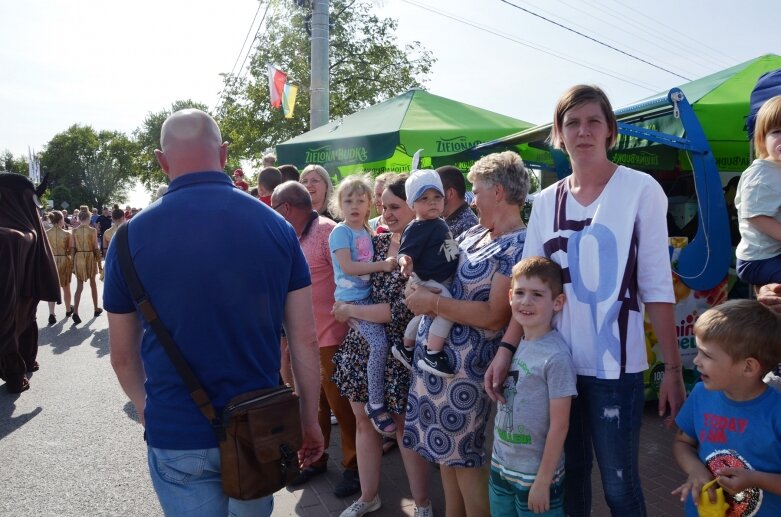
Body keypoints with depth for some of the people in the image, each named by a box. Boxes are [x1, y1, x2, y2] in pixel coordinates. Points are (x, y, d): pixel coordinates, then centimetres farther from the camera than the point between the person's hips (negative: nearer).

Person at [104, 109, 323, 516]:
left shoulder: (132, 236, -9)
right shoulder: (276, 226, -7)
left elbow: (123, 354, 1)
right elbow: (304, 339, -5)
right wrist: (310, 421, 7)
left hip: (178, 438, -2)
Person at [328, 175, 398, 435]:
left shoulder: (366, 231, 15)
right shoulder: (340, 231, -8)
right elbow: (348, 266, -18)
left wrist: (389, 262, 5)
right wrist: (382, 265, -19)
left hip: (368, 294, 8)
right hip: (351, 297, -8)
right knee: (379, 343, -20)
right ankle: (375, 403, -6)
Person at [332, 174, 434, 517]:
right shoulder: (376, 243, 6)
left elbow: (404, 309, -20)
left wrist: (351, 311, -12)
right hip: (363, 345, 6)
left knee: (404, 425, 7)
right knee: (364, 420, 14)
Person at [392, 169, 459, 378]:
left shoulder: (440, 224, 8)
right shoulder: (416, 229, -19)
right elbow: (404, 253, -26)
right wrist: (406, 262, -47)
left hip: (442, 281, 10)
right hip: (427, 282, -10)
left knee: (424, 315, 25)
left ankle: (406, 349, 45)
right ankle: (432, 356, -22)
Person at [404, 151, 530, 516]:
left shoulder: (519, 247, -17)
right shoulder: (472, 234, 9)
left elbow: (494, 316, -24)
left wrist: (432, 302, -20)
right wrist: (418, 290, -4)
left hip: (467, 365, -8)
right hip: (435, 353, 9)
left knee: (465, 457, 6)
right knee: (445, 449, 19)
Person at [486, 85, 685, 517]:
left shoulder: (640, 189, -6)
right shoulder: (547, 200, 4)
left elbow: (657, 287, -7)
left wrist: (673, 368, -8)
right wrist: (506, 349, -5)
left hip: (616, 365, -3)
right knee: (568, 476, 17)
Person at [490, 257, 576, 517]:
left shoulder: (556, 356, -20)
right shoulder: (513, 346, -1)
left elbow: (559, 426, -17)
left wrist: (543, 482, -14)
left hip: (535, 477, -6)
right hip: (500, 467, 6)